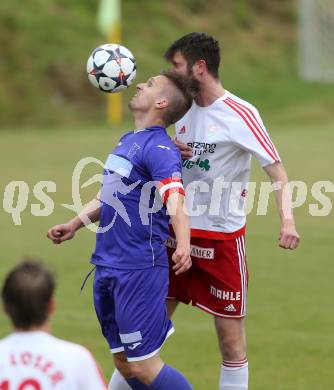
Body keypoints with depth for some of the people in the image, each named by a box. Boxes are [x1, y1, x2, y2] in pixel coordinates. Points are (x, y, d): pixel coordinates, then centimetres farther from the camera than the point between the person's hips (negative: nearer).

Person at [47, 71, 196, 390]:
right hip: (106, 267, 9)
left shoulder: (159, 148, -15)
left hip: (140, 270, -9)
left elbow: (174, 201, -30)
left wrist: (183, 247, -46)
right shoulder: (127, 141, 13)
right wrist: (74, 225, 25)